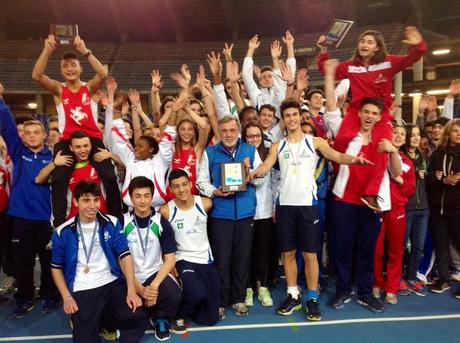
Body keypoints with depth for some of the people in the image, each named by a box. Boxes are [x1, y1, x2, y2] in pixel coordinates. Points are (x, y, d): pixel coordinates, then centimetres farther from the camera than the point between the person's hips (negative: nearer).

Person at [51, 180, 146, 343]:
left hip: (112, 284, 1)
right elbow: (56, 267, 9)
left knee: (137, 318, -18)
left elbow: (125, 255, -3)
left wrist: (131, 291, -12)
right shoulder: (62, 232, -1)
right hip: (81, 291, 0)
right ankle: (97, 319, 19)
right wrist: (67, 297, -2)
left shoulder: (112, 223, 0)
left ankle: (102, 318, 9)